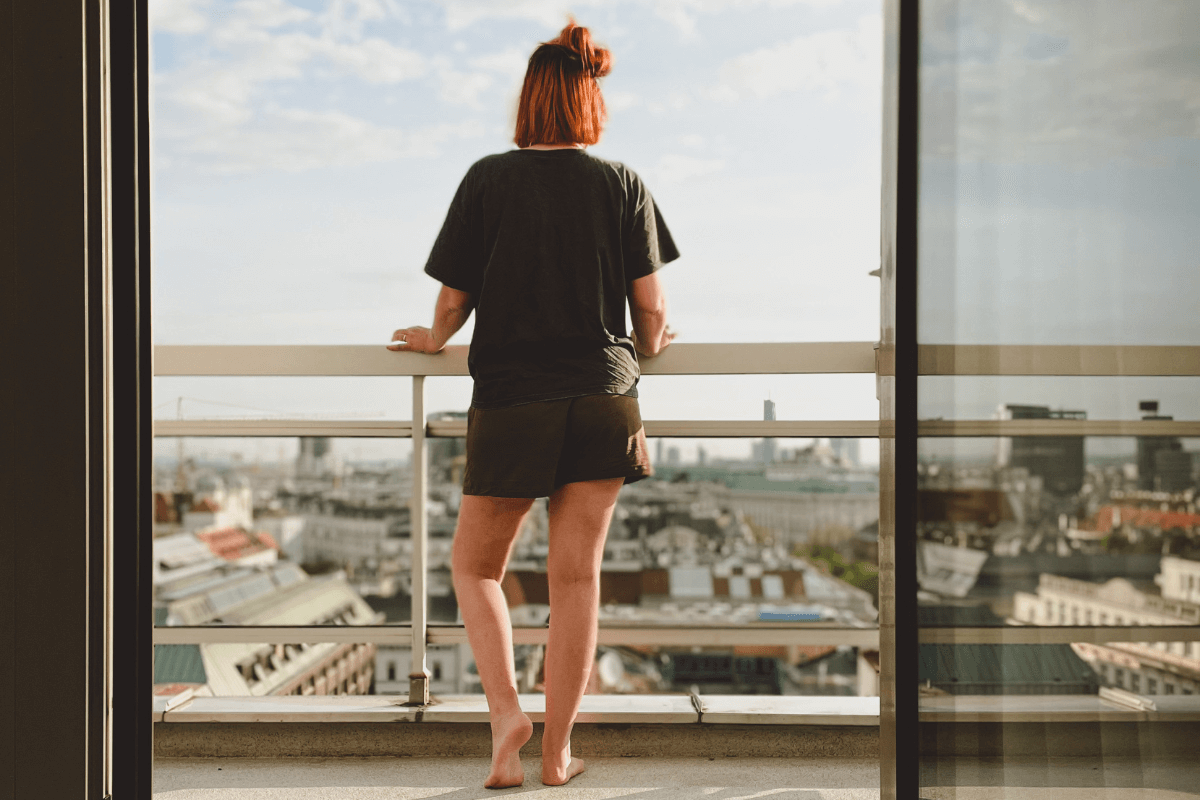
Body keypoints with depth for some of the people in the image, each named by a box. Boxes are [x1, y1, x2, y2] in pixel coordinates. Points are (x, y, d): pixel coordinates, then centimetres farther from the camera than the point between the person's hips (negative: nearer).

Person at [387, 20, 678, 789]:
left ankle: (505, 710, 1)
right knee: (577, 576, 8)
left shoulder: (488, 179, -2)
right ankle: (557, 753, 16)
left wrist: (433, 339, 21)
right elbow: (651, 309, 1)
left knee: (475, 564, 17)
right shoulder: (623, 183, 2)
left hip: (511, 405, -2)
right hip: (603, 403, 2)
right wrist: (646, 348, 23)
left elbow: (454, 300, -1)